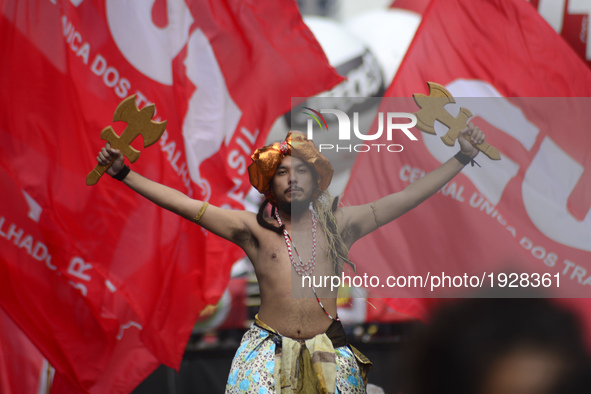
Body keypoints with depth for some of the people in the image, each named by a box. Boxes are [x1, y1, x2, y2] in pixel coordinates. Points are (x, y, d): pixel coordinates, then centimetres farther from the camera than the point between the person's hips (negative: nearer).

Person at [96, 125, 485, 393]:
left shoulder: (339, 224, 7)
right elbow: (186, 205, 0)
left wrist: (462, 158, 5)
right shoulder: (254, 229, 3)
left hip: (328, 355, 1)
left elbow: (407, 197, 8)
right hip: (269, 350, -1)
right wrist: (124, 174, -3)